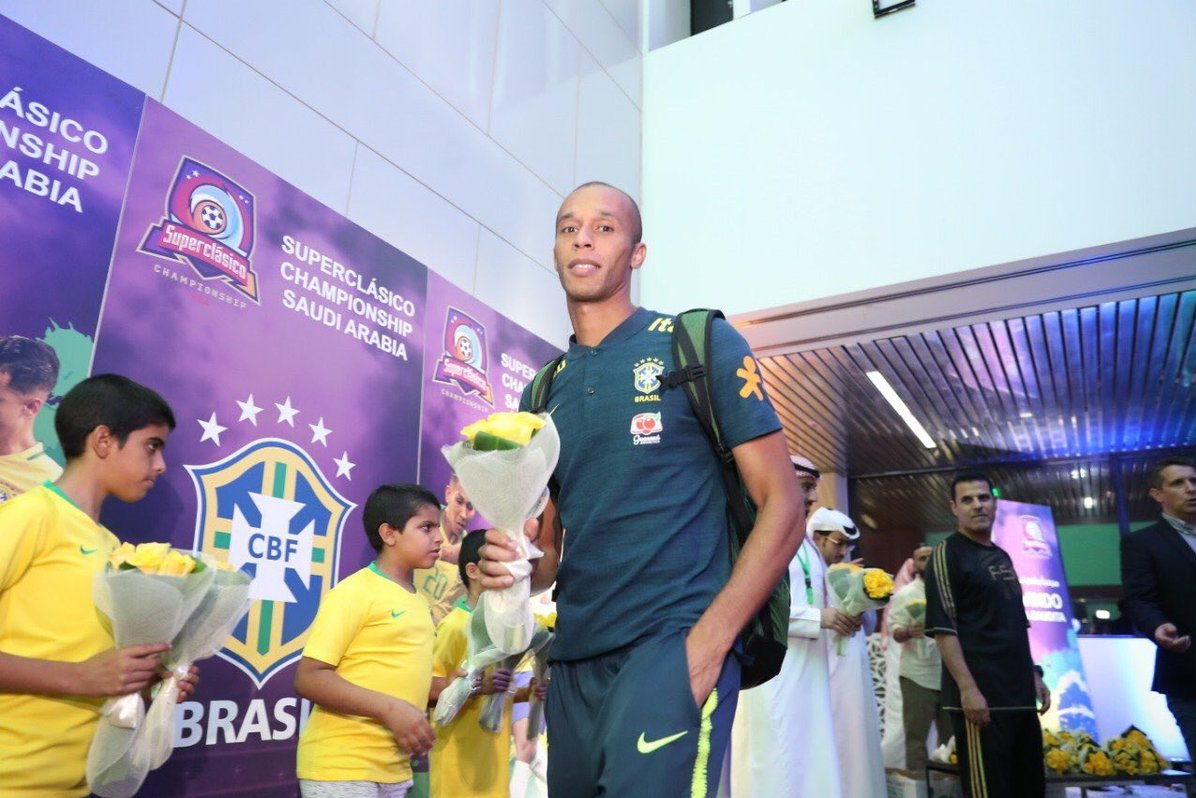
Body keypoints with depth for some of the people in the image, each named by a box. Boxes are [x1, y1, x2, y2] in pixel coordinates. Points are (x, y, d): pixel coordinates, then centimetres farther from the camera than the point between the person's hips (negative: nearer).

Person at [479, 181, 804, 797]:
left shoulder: (701, 344, -2)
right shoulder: (542, 393, 13)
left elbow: (783, 505, -5)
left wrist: (708, 640, -15)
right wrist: (514, 565, -5)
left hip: (674, 641, -5)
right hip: (573, 661, 6)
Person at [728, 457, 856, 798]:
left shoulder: (807, 542, 18)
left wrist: (842, 615, 3)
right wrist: (817, 617, -18)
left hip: (810, 670, 8)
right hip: (771, 669, -8)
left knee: (814, 766, 9)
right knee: (774, 769, -3)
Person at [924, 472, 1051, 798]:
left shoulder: (1002, 556, 16)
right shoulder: (947, 553, -8)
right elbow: (942, 627, -15)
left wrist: (1034, 675, 16)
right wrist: (967, 688, -20)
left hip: (1019, 693, 8)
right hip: (981, 695, -8)